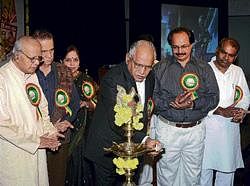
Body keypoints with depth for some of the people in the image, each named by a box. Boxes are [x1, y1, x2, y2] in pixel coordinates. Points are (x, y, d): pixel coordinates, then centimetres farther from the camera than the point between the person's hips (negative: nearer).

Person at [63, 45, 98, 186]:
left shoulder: (87, 80, 3)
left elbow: (97, 106, 5)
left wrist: (88, 104, -14)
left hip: (83, 133, 0)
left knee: (81, 167, 0)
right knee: (64, 168, 2)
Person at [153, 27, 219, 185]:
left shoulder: (204, 69, 7)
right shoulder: (161, 68, 4)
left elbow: (214, 98, 0)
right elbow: (152, 97, -4)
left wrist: (193, 103, -17)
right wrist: (172, 103, -20)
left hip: (195, 130, 1)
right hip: (167, 129, -1)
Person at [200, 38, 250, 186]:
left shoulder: (238, 72, 11)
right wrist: (221, 111, -17)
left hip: (231, 125, 4)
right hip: (208, 125, -4)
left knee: (228, 166, 10)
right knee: (205, 165, 0)